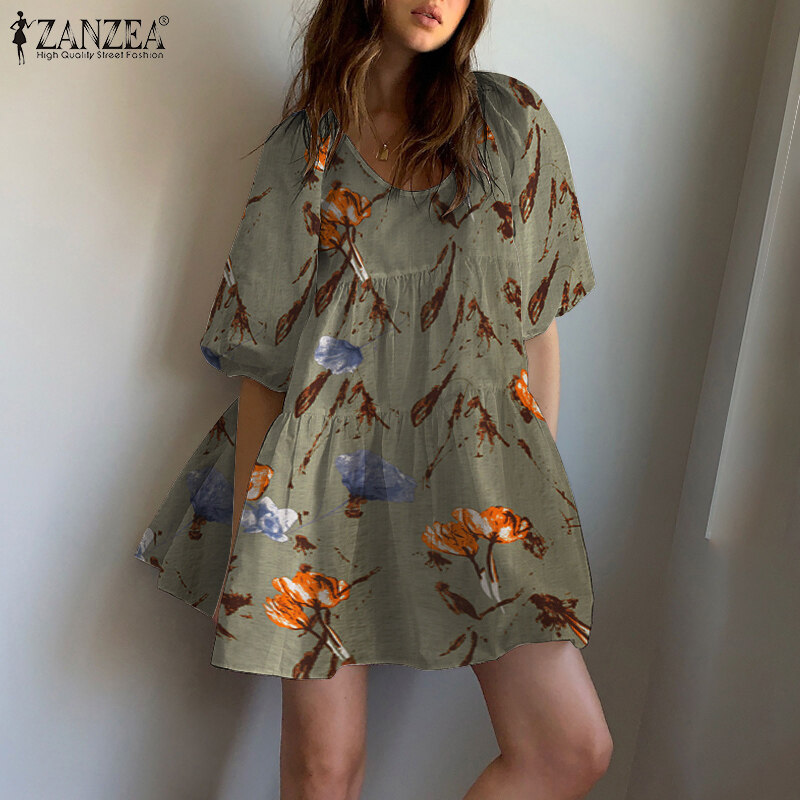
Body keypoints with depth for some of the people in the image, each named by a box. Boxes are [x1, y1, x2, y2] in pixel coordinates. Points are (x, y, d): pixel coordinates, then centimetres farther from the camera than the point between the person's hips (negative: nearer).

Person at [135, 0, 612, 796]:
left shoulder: (513, 123, 5)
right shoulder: (301, 147, 3)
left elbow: (538, 320, 8)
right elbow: (262, 361, 2)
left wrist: (545, 486, 7)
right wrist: (246, 545, -1)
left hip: (475, 468, 2)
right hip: (326, 467, -1)